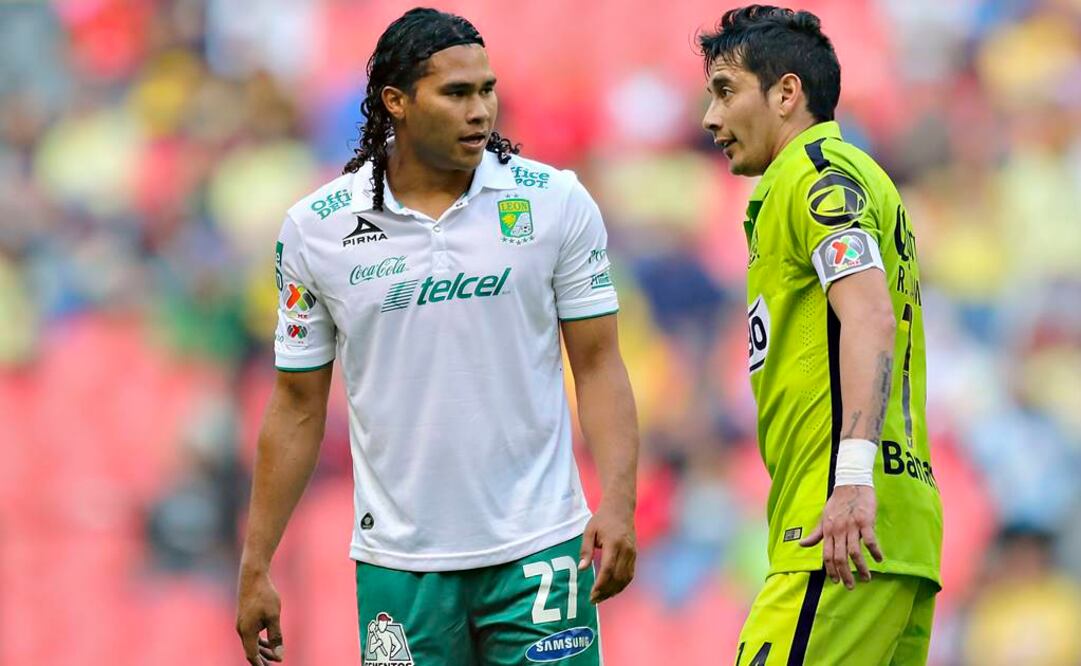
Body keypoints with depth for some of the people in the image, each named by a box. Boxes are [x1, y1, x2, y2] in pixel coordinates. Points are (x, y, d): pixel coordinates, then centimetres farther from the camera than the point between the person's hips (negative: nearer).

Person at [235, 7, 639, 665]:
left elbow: (598, 365, 2)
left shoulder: (557, 202, -1)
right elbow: (298, 405, 8)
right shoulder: (316, 227, 1)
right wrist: (255, 568, 6)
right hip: (399, 562, 1)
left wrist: (618, 505, -12)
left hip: (538, 550, 0)